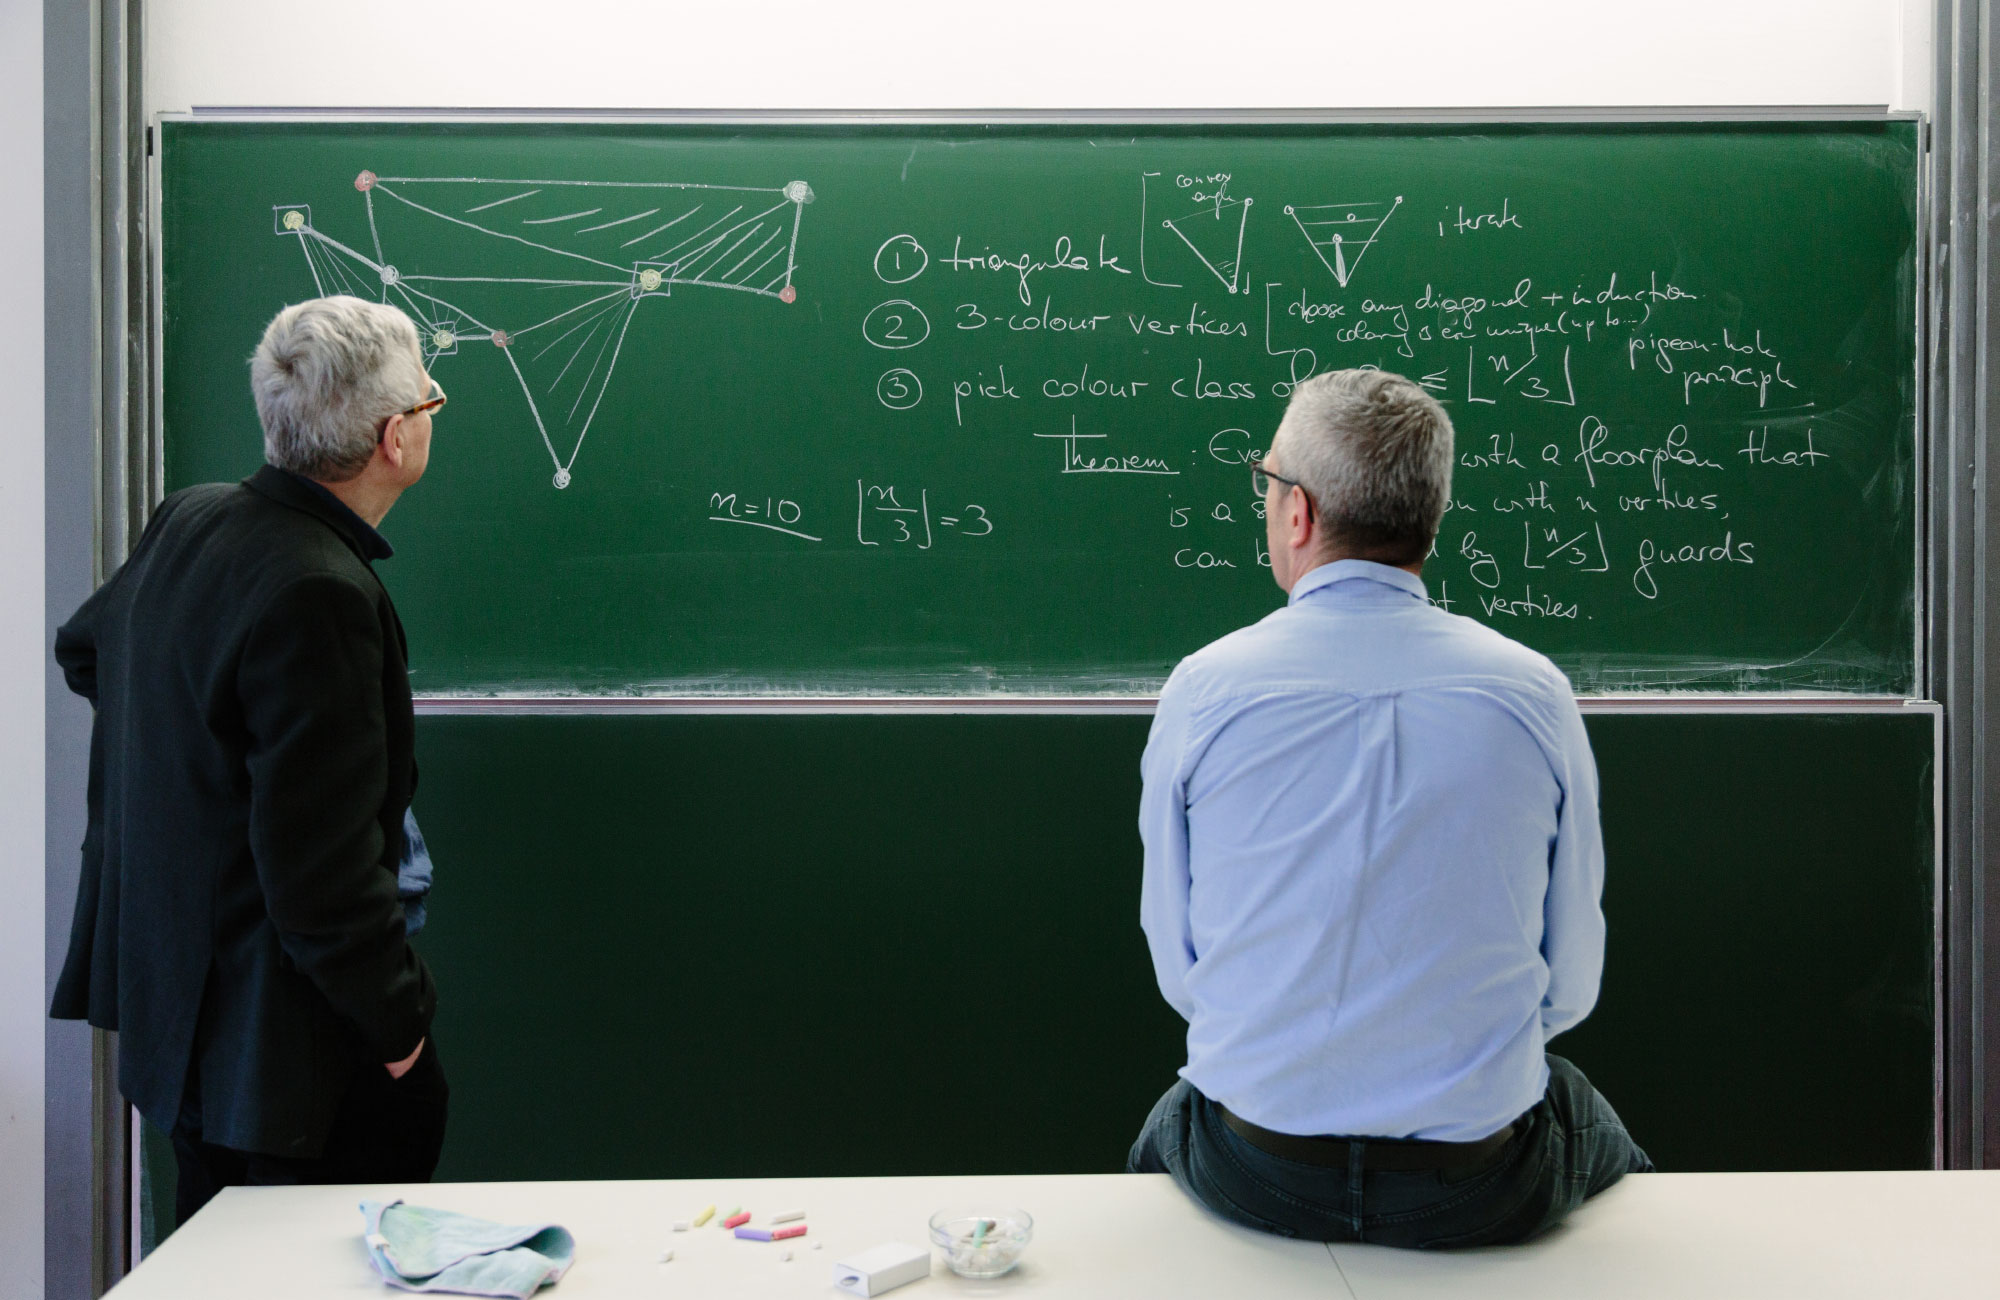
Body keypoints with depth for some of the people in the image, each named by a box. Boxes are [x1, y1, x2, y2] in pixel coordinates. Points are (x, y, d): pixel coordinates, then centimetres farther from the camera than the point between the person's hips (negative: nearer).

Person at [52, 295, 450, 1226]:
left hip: (166, 984, 10)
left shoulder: (189, 520, 1)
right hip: (274, 1030, -9)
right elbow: (322, 861, -26)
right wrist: (396, 1014, -13)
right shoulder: (321, 597, -28)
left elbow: (84, 647, 23)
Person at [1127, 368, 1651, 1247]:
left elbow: (1177, 967, -2)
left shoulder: (1202, 689, -11)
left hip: (1255, 1176, 0)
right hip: (1479, 1190, 1)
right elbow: (1570, 982, -1)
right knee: (1602, 1136, 34)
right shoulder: (1533, 691, -9)